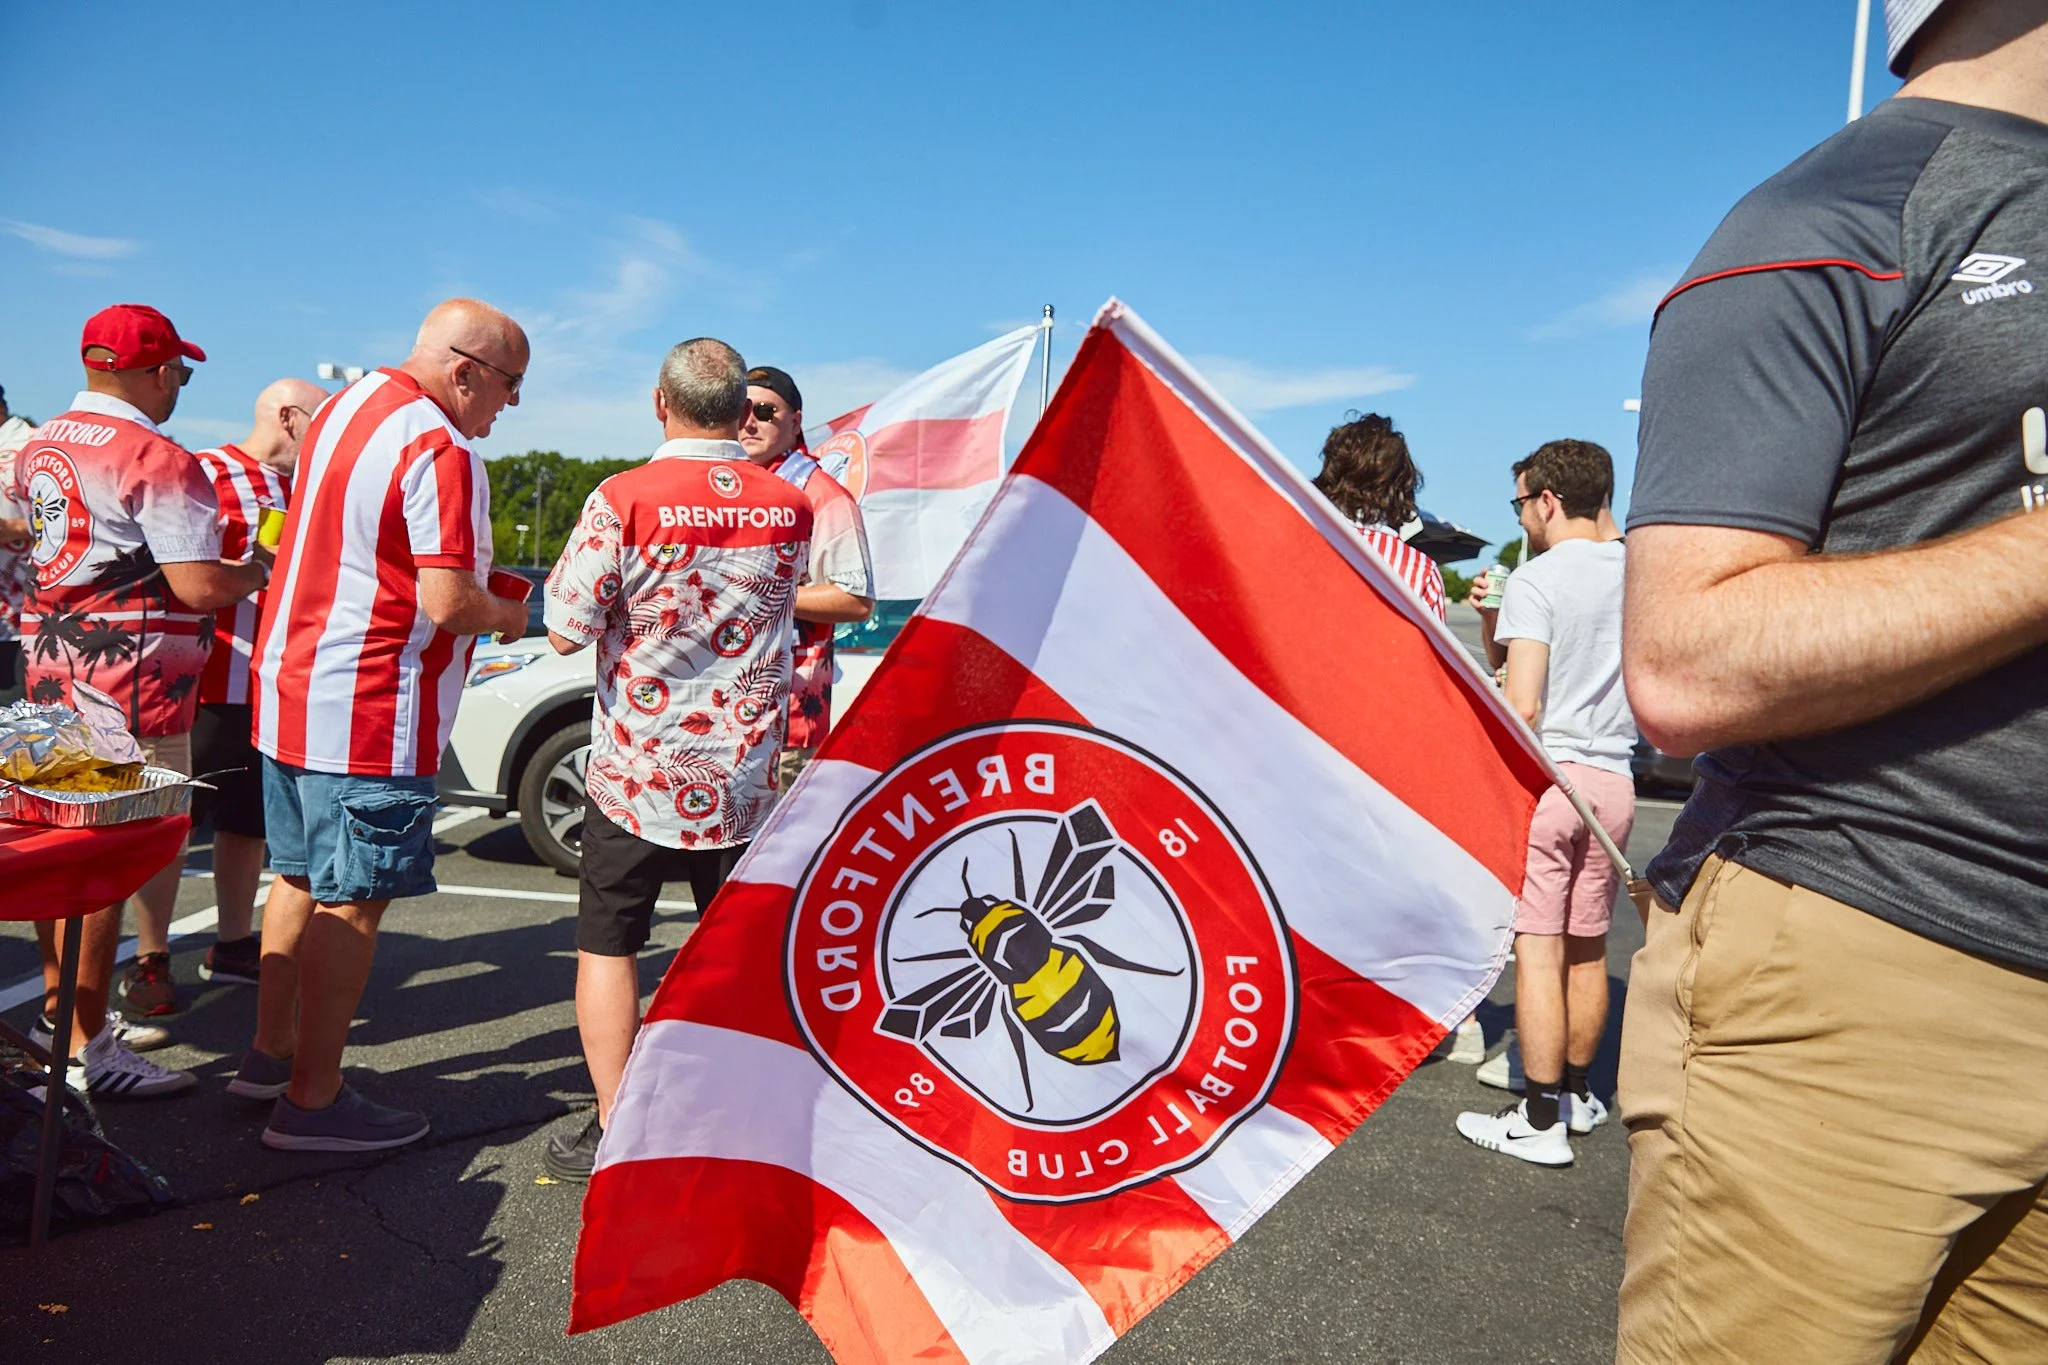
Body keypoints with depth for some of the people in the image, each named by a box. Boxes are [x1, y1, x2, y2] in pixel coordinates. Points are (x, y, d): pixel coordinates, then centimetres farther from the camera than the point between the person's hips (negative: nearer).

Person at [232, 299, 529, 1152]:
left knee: (300, 878, 20)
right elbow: (446, 604, -24)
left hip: (289, 688, 10)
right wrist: (506, 616, -3)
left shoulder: (345, 405, 12)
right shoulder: (439, 451, -18)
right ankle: (313, 1102, 10)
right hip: (368, 713, -10)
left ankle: (270, 1055, 33)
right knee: (351, 904, 0)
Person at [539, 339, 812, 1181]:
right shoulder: (790, 506, -1)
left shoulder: (623, 500, -14)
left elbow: (567, 631, -12)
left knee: (608, 947, 10)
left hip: (636, 765, -3)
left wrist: (572, 566, 5)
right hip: (746, 769, 4)